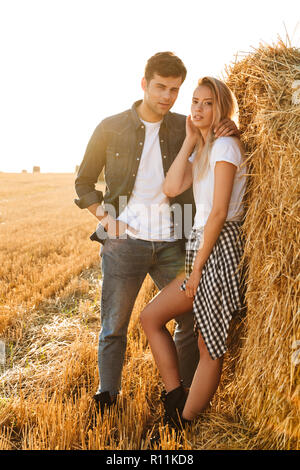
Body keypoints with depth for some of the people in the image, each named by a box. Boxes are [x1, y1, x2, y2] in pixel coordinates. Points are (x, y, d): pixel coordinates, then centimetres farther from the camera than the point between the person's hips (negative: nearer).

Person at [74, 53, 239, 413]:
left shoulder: (186, 127, 6)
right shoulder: (111, 129, 1)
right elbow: (83, 183, 8)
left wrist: (230, 129, -7)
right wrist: (105, 217, -8)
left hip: (172, 244, 3)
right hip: (123, 243, -2)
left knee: (192, 318, 8)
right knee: (114, 325, 5)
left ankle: (185, 393, 28)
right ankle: (107, 394, 24)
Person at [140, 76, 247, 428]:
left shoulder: (225, 146, -11)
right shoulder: (202, 149, 17)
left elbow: (219, 213, -16)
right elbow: (171, 188, 1)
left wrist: (196, 267, -14)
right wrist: (190, 140, 3)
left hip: (219, 249, -10)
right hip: (203, 248, 10)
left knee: (210, 346, 2)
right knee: (150, 317, 11)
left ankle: (183, 426, 13)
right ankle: (175, 397, 16)